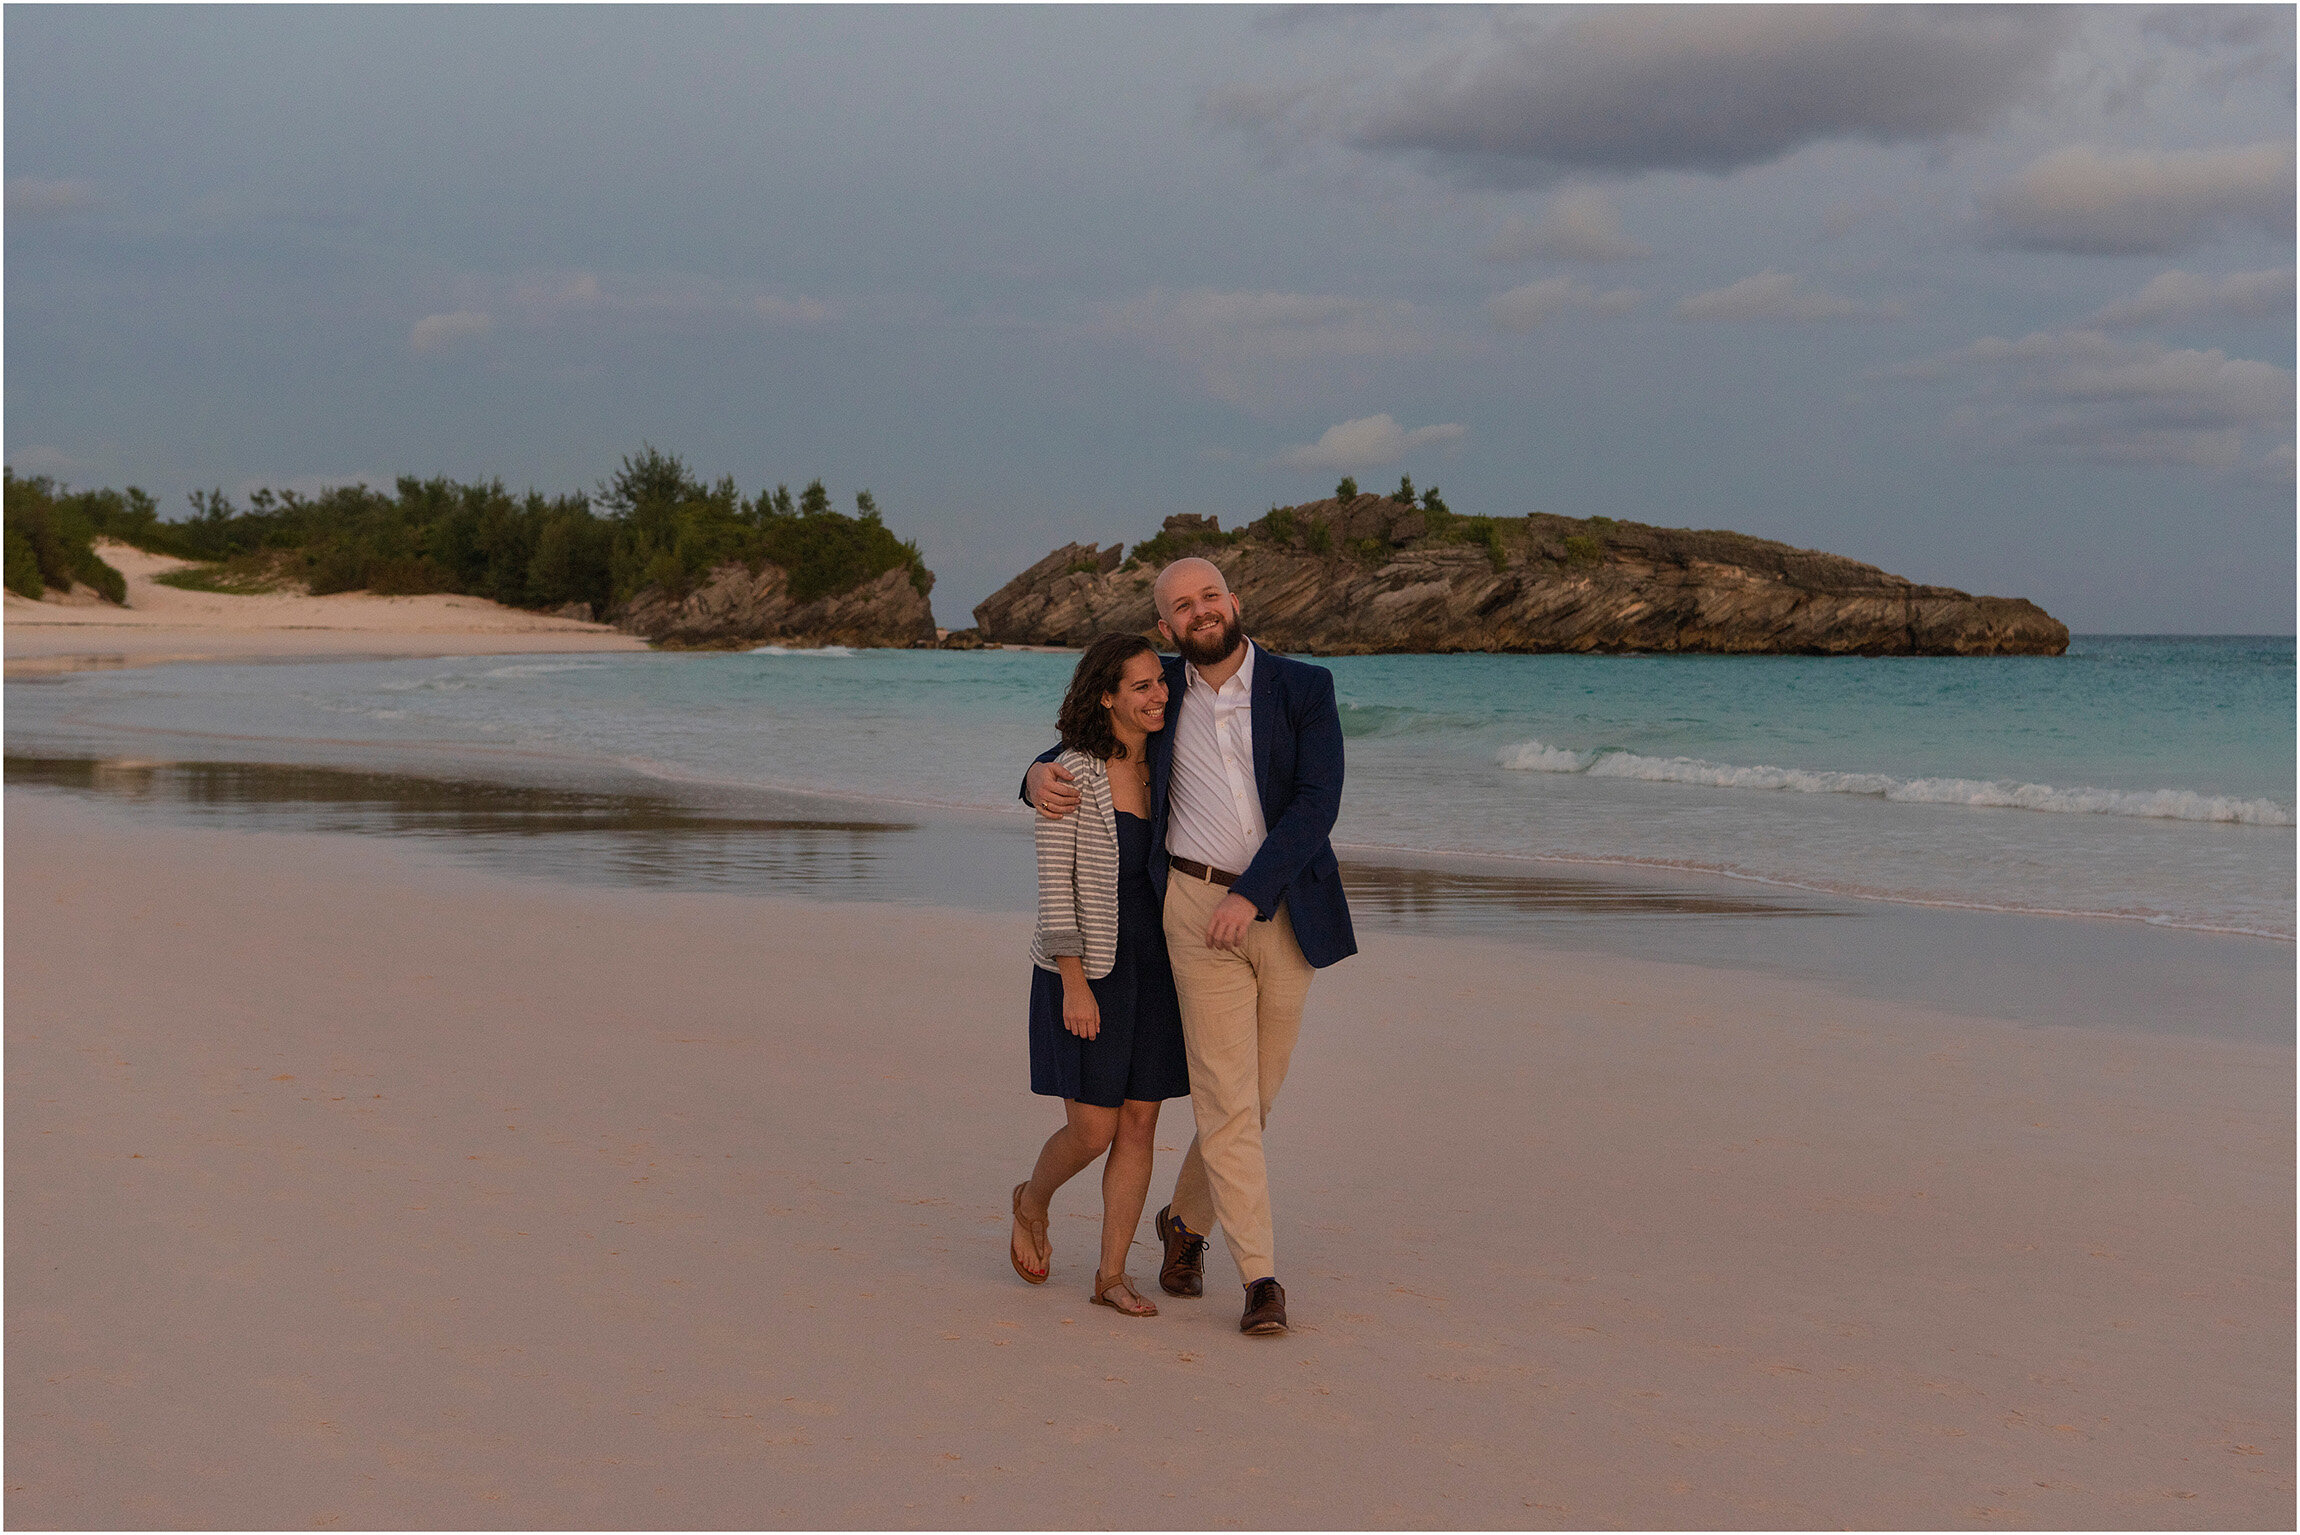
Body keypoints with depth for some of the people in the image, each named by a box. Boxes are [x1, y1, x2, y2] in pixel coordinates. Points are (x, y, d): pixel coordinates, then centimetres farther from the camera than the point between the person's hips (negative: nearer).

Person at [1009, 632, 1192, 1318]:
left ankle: (1112, 1275, 12)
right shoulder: (1071, 775, -13)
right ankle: (1032, 1200, 29)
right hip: (1084, 970, -5)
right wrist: (1074, 984, -19)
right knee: (1092, 1131, -2)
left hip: (1153, 967, 5)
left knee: (1139, 1126, 3)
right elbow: (1054, 887, -14)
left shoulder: (1162, 768, 5)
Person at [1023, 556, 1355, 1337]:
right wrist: (1041, 776, -9)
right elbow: (1086, 743, 16)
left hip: (1284, 912, 1)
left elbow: (1318, 802, -12)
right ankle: (1260, 1278, -4)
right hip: (1198, 910, -1)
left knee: (1256, 1092, 12)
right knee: (1227, 1097, -8)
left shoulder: (1303, 688, -3)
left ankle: (1187, 1221, 35)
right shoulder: (1161, 691, 3)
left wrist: (1251, 892, -21)